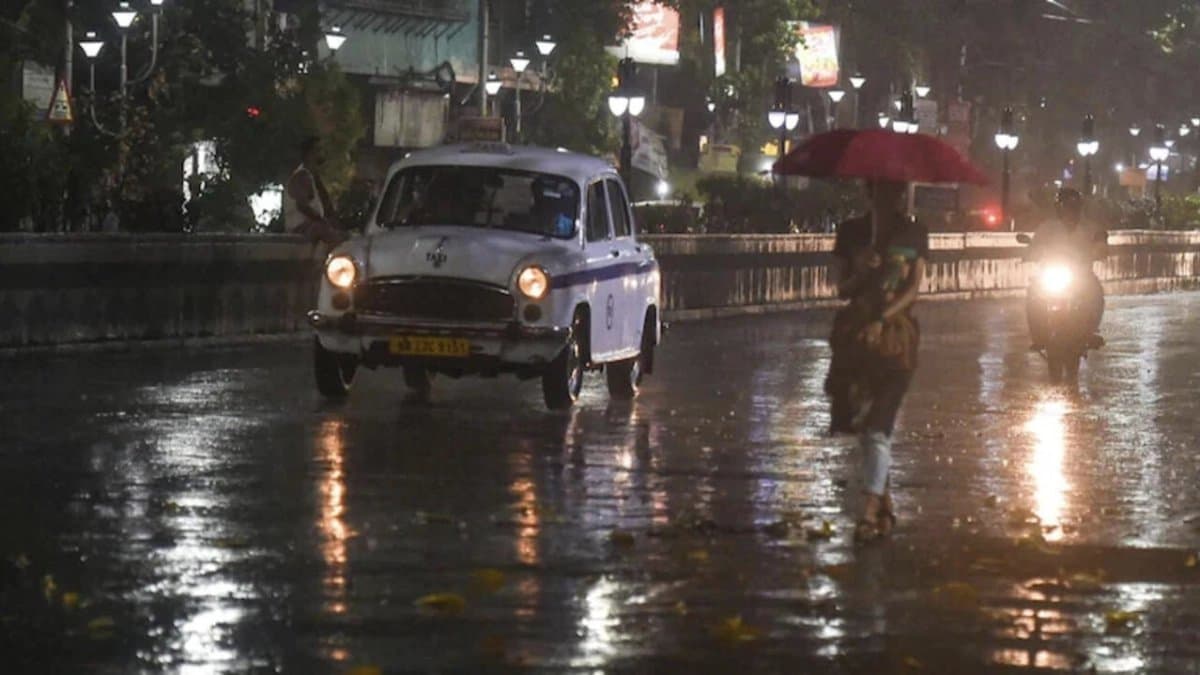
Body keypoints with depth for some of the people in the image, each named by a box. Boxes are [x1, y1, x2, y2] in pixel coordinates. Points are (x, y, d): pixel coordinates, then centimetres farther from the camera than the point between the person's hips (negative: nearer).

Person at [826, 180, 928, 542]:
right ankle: (884, 499, 21)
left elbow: (914, 287, -3)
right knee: (862, 422, 7)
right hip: (856, 334, 3)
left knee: (878, 424, -12)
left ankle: (870, 511, -18)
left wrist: (882, 319, -16)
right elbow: (842, 289, 4)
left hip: (896, 333, -3)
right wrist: (861, 273, -18)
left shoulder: (914, 233, 4)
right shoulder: (851, 232, 7)